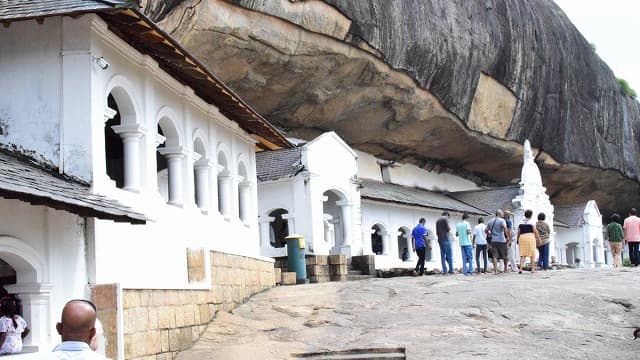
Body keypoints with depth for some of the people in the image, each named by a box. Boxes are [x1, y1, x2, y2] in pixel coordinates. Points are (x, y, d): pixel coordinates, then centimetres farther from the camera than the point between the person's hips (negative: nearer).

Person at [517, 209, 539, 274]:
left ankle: (521, 268, -13)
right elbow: (535, 231, -5)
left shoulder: (520, 223, 7)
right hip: (531, 238, -3)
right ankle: (533, 269, 10)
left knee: (523, 255, 0)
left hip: (522, 238, 3)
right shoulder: (532, 223, -3)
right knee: (532, 254, 8)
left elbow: (518, 232, 7)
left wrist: (518, 239, 18)